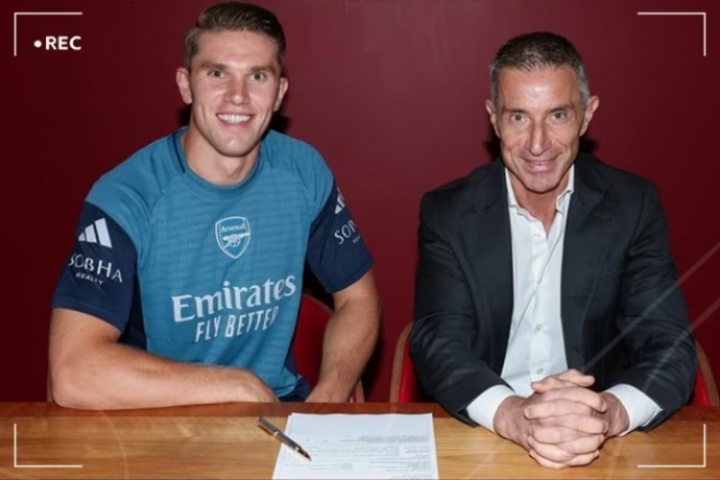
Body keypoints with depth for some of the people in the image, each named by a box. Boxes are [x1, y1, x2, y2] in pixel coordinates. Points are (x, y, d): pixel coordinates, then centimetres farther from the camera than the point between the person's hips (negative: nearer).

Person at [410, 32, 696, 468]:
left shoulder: (633, 205, -2)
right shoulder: (448, 212, -3)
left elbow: (671, 348, -7)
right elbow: (438, 344, -11)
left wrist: (609, 413, -29)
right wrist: (512, 415, -31)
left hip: (603, 446, 1)